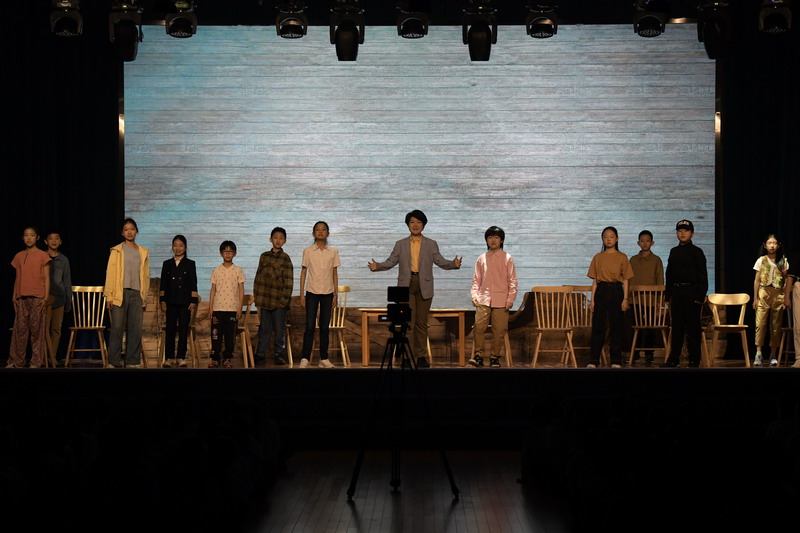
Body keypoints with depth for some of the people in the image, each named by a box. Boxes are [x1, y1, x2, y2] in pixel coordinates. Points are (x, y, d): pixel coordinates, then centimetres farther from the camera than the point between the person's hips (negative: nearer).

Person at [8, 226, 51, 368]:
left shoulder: (42, 256, 3)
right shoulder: (19, 257, 14)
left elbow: (47, 278, 0)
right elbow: (17, 278, 17)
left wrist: (46, 297, -7)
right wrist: (14, 296, 10)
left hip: (37, 298, -3)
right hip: (21, 298, 4)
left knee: (37, 329, -4)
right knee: (19, 329, 0)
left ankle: (36, 362, -1)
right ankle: (16, 361, 4)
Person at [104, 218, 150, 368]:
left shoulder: (143, 252, 14)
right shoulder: (117, 251, 6)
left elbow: (146, 276, 14)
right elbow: (110, 273, 1)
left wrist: (144, 297, 10)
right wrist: (109, 296, -6)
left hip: (137, 294, 3)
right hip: (120, 293, -3)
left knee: (136, 330, 0)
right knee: (117, 328, -6)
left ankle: (132, 362, 5)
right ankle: (113, 362, -2)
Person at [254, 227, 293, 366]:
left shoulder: (285, 258, -1)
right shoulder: (264, 256, 10)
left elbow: (288, 280, -4)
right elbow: (258, 276, 13)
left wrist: (285, 298, -9)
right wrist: (256, 296, 8)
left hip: (278, 300, -3)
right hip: (264, 298, 3)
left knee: (279, 329, 2)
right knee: (264, 328, 7)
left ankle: (278, 354, 10)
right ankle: (260, 353, 15)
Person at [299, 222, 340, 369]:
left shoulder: (333, 252, 4)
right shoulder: (308, 251, 1)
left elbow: (335, 274, 8)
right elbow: (303, 273, 4)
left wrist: (335, 295, 5)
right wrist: (302, 295, 0)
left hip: (327, 293, 1)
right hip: (312, 292, -1)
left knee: (325, 327, 5)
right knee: (310, 326, -4)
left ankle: (324, 358, 11)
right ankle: (305, 359, -1)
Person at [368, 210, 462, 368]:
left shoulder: (431, 244, 10)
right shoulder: (400, 244, 11)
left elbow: (441, 261, 2)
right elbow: (390, 262, 6)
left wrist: (454, 264, -17)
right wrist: (377, 266, -13)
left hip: (424, 287, 0)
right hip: (406, 286, 0)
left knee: (422, 322, 4)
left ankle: (421, 356, 9)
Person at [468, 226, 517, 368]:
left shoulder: (507, 259, 5)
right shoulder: (481, 259, 11)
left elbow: (512, 280, 3)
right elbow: (476, 279, 13)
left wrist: (510, 299, -5)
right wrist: (474, 294, -1)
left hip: (501, 301, -1)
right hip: (483, 299, 1)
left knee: (499, 331, -1)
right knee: (478, 327, -10)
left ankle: (494, 357, 11)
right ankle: (478, 355, -1)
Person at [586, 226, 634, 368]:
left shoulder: (622, 257, 4)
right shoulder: (598, 258, 9)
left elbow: (625, 280, 3)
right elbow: (594, 280, 9)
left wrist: (625, 299, -4)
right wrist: (592, 299, 3)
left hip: (616, 291, -1)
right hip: (601, 291, 1)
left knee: (616, 326, 0)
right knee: (598, 326, -1)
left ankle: (616, 361, 6)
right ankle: (593, 361, 1)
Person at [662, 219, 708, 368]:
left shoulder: (697, 252, -2)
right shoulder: (674, 252, 13)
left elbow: (703, 276, -5)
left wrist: (700, 296, -13)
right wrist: (667, 294, 12)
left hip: (691, 292, -5)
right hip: (676, 292, 5)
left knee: (692, 327, -2)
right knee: (677, 326, 7)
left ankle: (694, 360, 2)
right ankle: (673, 359, 10)